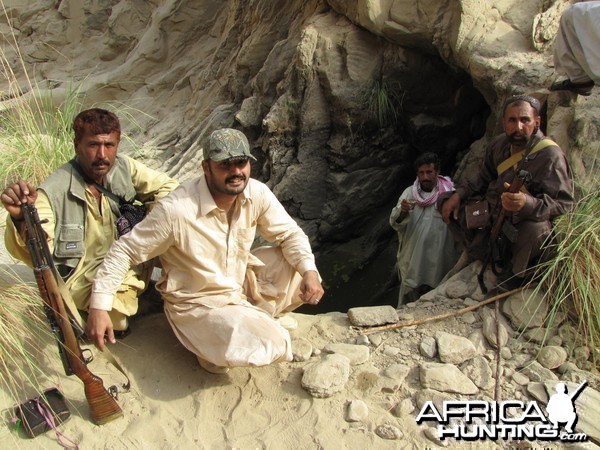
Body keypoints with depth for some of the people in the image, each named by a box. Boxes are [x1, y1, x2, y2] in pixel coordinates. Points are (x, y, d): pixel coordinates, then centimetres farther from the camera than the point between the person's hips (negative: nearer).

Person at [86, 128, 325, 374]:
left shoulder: (257, 193, -13)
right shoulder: (175, 210, -28)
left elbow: (290, 233, -3)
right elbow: (125, 251, -18)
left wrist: (309, 272, -21)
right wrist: (99, 307, -21)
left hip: (243, 282, 6)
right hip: (199, 302, -6)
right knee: (267, 346, -25)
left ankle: (255, 318, 9)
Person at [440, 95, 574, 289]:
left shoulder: (550, 156, -23)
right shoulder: (500, 144, -3)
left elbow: (564, 204, -28)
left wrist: (527, 203, -47)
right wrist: (458, 194, -1)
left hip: (527, 221, -7)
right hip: (492, 211, 7)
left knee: (536, 230, -41)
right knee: (449, 204, 5)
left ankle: (517, 275, -7)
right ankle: (484, 255, 14)